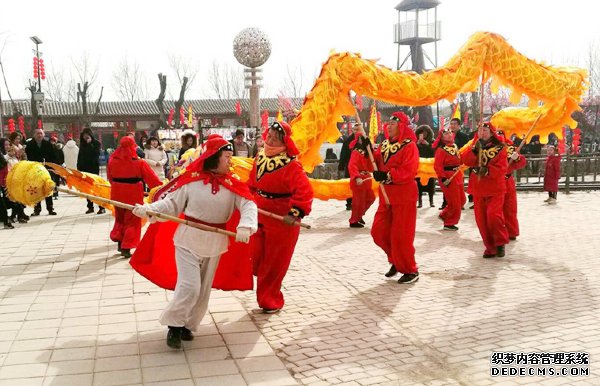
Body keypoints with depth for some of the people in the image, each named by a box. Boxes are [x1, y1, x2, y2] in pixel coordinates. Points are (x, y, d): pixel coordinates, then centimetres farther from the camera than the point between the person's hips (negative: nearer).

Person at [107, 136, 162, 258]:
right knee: (132, 220, 6)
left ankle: (119, 242, 26)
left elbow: (110, 177, 11)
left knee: (120, 218, 23)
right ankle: (126, 247, 3)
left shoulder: (112, 160, -3)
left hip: (117, 193, 4)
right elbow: (151, 178, -9)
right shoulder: (139, 162, -14)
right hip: (133, 194, -4)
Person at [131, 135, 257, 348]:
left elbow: (248, 205, -15)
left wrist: (245, 226, -34)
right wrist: (146, 210, -20)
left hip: (215, 244, 4)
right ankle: (174, 325, 10)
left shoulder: (232, 183, -6)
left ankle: (187, 325, 33)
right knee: (189, 286, -12)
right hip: (188, 240, -4)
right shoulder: (191, 179, -12)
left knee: (203, 290, 14)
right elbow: (171, 204, -7)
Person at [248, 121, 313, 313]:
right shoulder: (259, 158, 5)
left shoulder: (291, 166, -18)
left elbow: (304, 192, -25)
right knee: (257, 260, 12)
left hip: (281, 223, -7)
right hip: (260, 217, 7)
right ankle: (266, 297, 35)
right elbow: (252, 184, 17)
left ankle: (271, 301, 23)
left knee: (274, 264, 5)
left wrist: (295, 214, -32)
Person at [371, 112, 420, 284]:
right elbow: (376, 164, 10)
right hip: (386, 195, 8)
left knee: (401, 235, -4)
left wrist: (387, 175, -30)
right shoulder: (385, 144, 11)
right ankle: (397, 261, 28)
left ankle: (410, 271, 11)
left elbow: (408, 172, -22)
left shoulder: (409, 146, -12)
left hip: (404, 196, -8)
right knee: (379, 232, 8)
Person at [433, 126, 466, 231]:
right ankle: (449, 224, 12)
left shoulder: (455, 146, 12)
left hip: (457, 177, 9)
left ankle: (444, 215, 30)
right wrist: (443, 178, -26)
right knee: (454, 202, -3)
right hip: (448, 178, -9)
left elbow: (460, 160, 22)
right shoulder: (441, 150, -14)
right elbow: (437, 166, -20)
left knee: (462, 200, 15)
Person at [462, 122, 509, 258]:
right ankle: (490, 247, 17)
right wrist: (476, 149, -19)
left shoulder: (499, 148, -4)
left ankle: (500, 243, 0)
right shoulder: (474, 147, 10)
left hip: (495, 189, -5)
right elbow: (467, 161, -6)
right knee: (481, 219, 4)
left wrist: (486, 170, -24)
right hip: (478, 190, 5)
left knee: (493, 215, -20)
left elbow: (502, 169, -13)